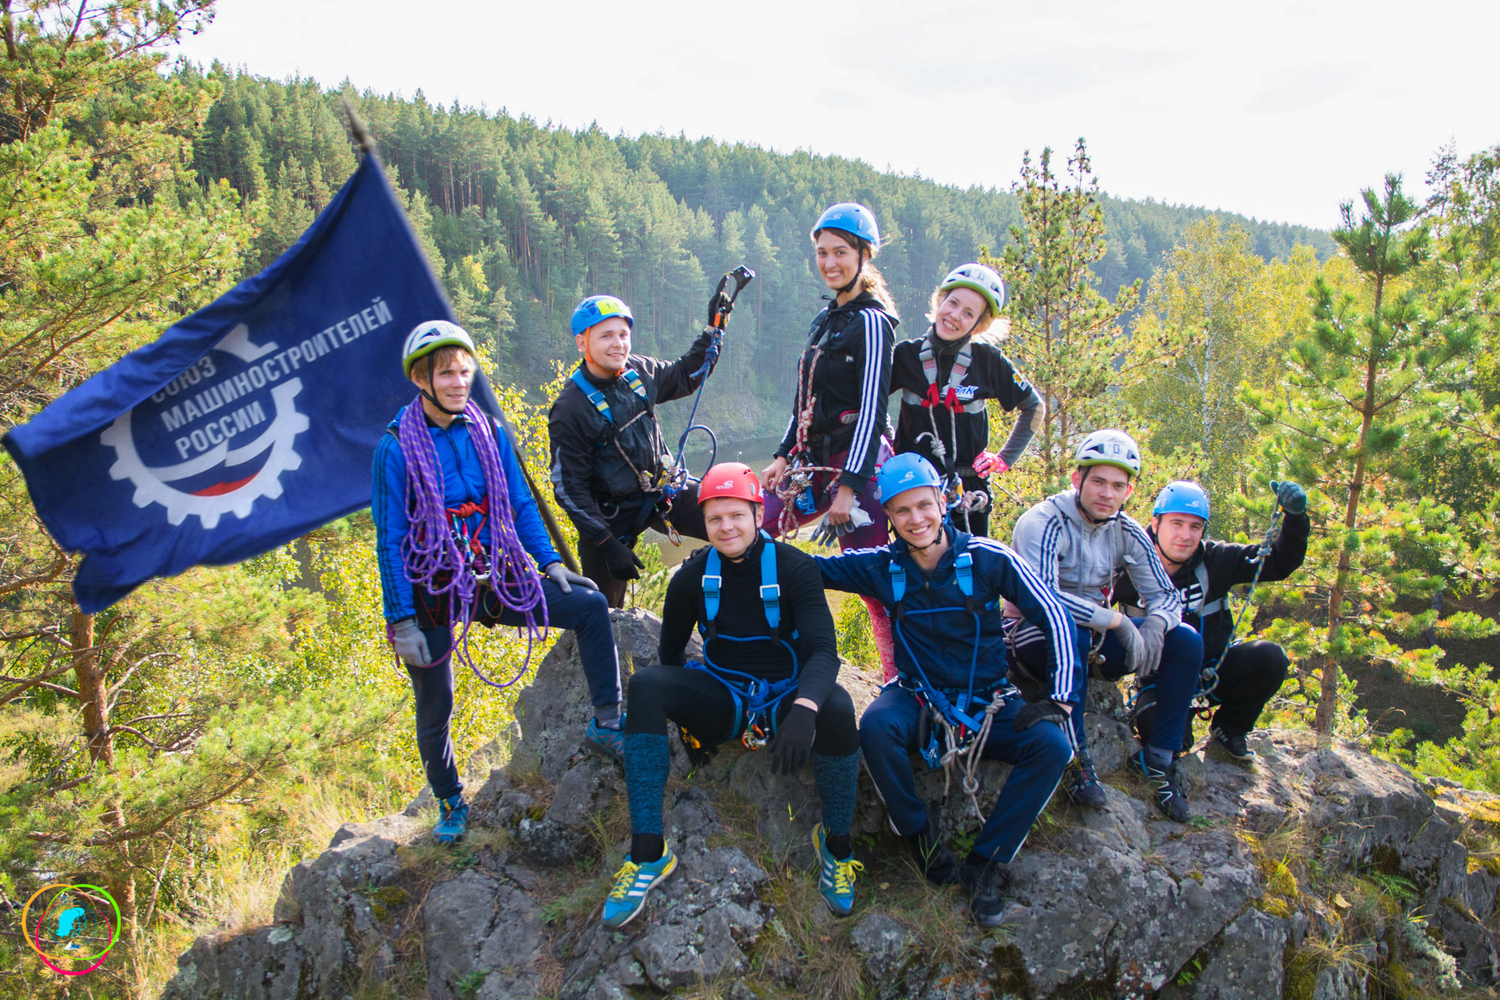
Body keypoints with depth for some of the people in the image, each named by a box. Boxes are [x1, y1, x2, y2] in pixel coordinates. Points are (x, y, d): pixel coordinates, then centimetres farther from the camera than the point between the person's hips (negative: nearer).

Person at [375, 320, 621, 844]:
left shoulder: (487, 432, 0)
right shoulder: (396, 448, -13)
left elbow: (520, 503, 9)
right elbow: (390, 540, -11)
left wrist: (549, 561, -1)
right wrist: (402, 620, -14)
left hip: (494, 580, 4)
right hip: (430, 591, -4)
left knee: (590, 607, -8)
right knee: (436, 705, 7)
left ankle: (606, 723, 4)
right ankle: (451, 803, 32)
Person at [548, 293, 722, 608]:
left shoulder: (640, 371, -2)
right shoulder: (569, 410, -19)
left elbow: (687, 375, 19)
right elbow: (569, 488, -16)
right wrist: (607, 545, -20)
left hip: (664, 490, 5)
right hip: (612, 515, -5)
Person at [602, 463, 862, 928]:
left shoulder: (793, 567, -11)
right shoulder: (694, 576, -2)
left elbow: (824, 650, -22)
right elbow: (671, 653, 10)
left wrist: (803, 710, -41)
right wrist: (680, 708, -3)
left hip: (785, 698, -2)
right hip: (721, 700, 2)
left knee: (836, 708, -36)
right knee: (645, 684, -25)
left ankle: (836, 842, -10)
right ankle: (648, 852, -24)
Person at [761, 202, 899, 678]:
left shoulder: (871, 321, -11)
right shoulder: (824, 319, 15)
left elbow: (872, 408, -17)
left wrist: (850, 487, -21)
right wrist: (784, 456, 15)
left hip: (858, 463, -9)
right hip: (815, 460, 9)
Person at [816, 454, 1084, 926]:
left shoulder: (988, 558, -9)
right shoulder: (883, 566, -4)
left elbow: (1056, 617, -6)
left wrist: (1060, 699, -12)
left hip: (989, 703, 0)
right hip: (917, 701, 0)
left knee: (1053, 745, -26)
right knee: (875, 727, -32)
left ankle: (987, 862, -12)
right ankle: (922, 840, -10)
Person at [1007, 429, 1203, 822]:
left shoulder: (1127, 532, 1)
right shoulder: (1043, 523, -19)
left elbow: (1166, 594, 0)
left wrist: (1154, 626, -24)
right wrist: (1117, 620, -35)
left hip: (1095, 640, 6)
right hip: (1036, 639, -6)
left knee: (1186, 641, -11)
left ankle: (1158, 757, -3)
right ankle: (1077, 759, -26)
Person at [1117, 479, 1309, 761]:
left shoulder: (1216, 560, -7)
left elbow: (1280, 563, -7)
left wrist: (1296, 516, -21)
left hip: (1214, 671, 2)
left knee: (1270, 657, -25)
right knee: (1153, 727, -31)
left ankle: (1230, 727, 2)